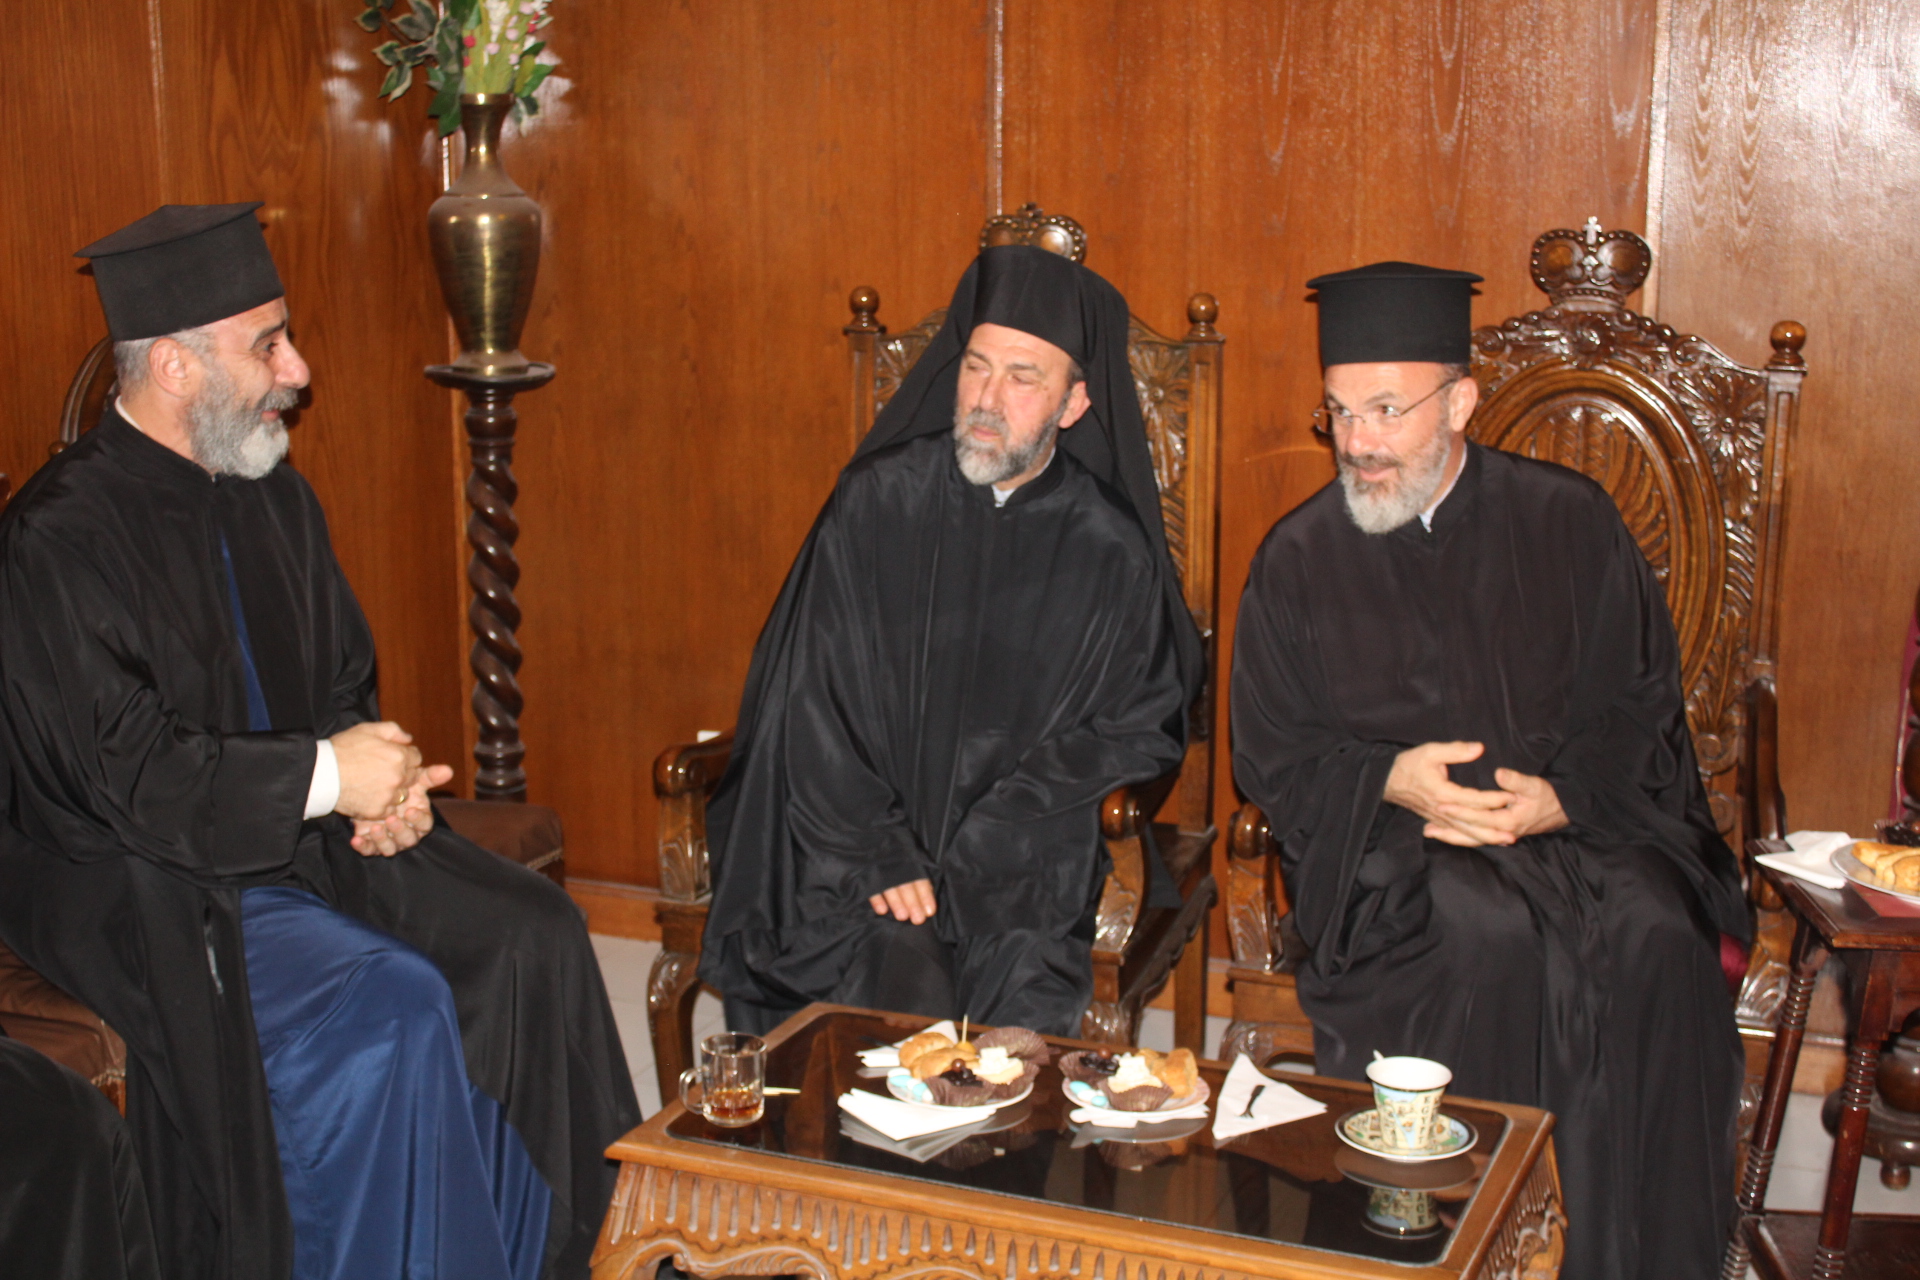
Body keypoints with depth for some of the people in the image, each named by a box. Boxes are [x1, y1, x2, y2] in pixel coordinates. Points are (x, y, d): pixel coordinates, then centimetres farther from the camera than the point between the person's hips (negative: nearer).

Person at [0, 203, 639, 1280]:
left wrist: (386, 786, -7)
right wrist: (326, 775, -20)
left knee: (531, 935, -11)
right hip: (141, 888, -7)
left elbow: (345, 693, 13)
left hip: (301, 836, 7)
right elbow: (131, 777, -21)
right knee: (393, 1008, -27)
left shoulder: (275, 499, 7)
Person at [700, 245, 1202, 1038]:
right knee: (896, 984, -25)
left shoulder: (1112, 552, 1)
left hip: (1023, 868, 0)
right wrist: (882, 856, -12)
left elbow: (1125, 734, 1)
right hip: (859, 847, 0)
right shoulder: (876, 503, 1)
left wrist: (968, 861, -10)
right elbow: (813, 703, 1)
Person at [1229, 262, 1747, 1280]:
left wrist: (1563, 797, -14)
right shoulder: (1300, 557, 3)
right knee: (1494, 936, -32)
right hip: (1384, 834, -1)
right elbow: (1270, 757, 5)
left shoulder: (1568, 522, 4)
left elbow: (1640, 707, 6)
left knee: (1655, 937, -28)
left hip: (1576, 814, 1)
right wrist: (1388, 780, -14)